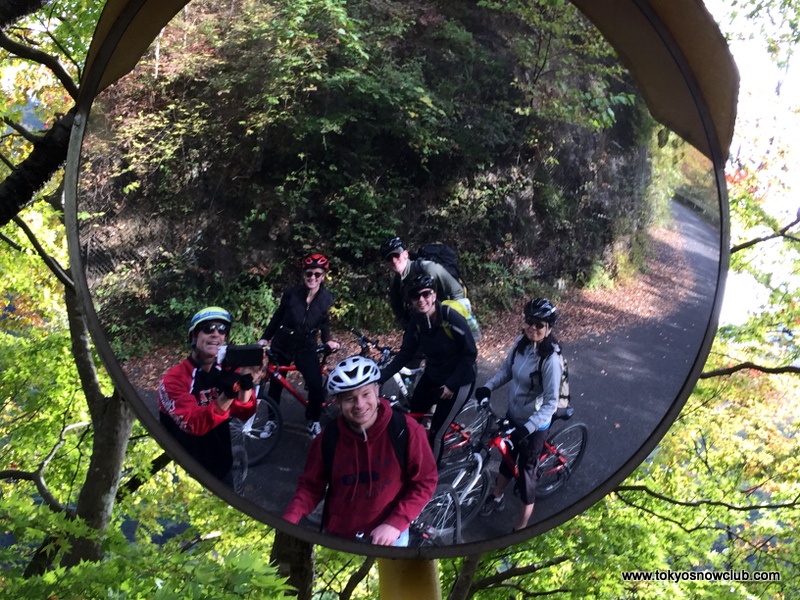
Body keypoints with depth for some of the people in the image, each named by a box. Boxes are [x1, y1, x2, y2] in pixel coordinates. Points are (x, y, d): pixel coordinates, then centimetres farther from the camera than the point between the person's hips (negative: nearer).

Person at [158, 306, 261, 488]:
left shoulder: (226, 371, -4)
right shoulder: (174, 379, -20)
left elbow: (244, 413, -15)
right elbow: (194, 424, -33)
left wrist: (246, 385, -36)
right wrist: (227, 395, -49)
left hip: (221, 469, 5)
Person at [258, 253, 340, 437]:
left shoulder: (326, 298, -11)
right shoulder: (291, 293, -15)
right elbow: (278, 316, -1)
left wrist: (327, 340, 0)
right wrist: (265, 338, -1)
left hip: (306, 348, 0)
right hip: (283, 345, 0)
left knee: (316, 386, -13)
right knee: (275, 384, 9)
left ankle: (313, 421, 13)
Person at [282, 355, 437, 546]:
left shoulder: (406, 431, -18)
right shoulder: (328, 439, -11)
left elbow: (424, 482, -11)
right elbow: (310, 486, -2)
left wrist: (395, 524, -20)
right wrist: (288, 520, -19)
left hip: (388, 536, -2)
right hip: (337, 538, 2)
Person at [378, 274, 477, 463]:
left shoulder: (452, 318, -26)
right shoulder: (417, 321, -10)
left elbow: (470, 354, -19)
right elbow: (405, 354, -5)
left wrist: (452, 385, -20)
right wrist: (379, 377, -16)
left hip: (459, 380, -6)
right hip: (432, 377, 6)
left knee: (436, 433, -4)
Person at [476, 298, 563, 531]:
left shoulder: (550, 359, -28)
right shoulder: (520, 343, -10)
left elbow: (551, 403, -26)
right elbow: (506, 370, 5)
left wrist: (528, 427, -34)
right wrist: (488, 387, -11)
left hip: (534, 425, -6)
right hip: (513, 415, 6)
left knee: (526, 471, 7)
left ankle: (522, 526, 26)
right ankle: (497, 498, 54)